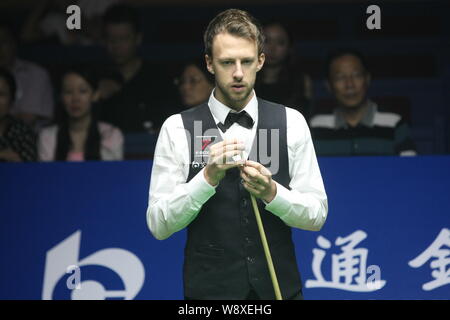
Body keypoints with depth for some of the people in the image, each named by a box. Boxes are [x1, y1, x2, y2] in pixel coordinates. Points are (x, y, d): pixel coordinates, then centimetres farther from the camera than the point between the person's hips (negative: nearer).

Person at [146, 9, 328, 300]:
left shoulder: (292, 123, 3)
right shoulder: (178, 129, -2)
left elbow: (316, 214, 1)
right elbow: (159, 224, -6)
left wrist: (271, 192, -17)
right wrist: (208, 177, -19)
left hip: (279, 288, 1)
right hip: (210, 290, -1)